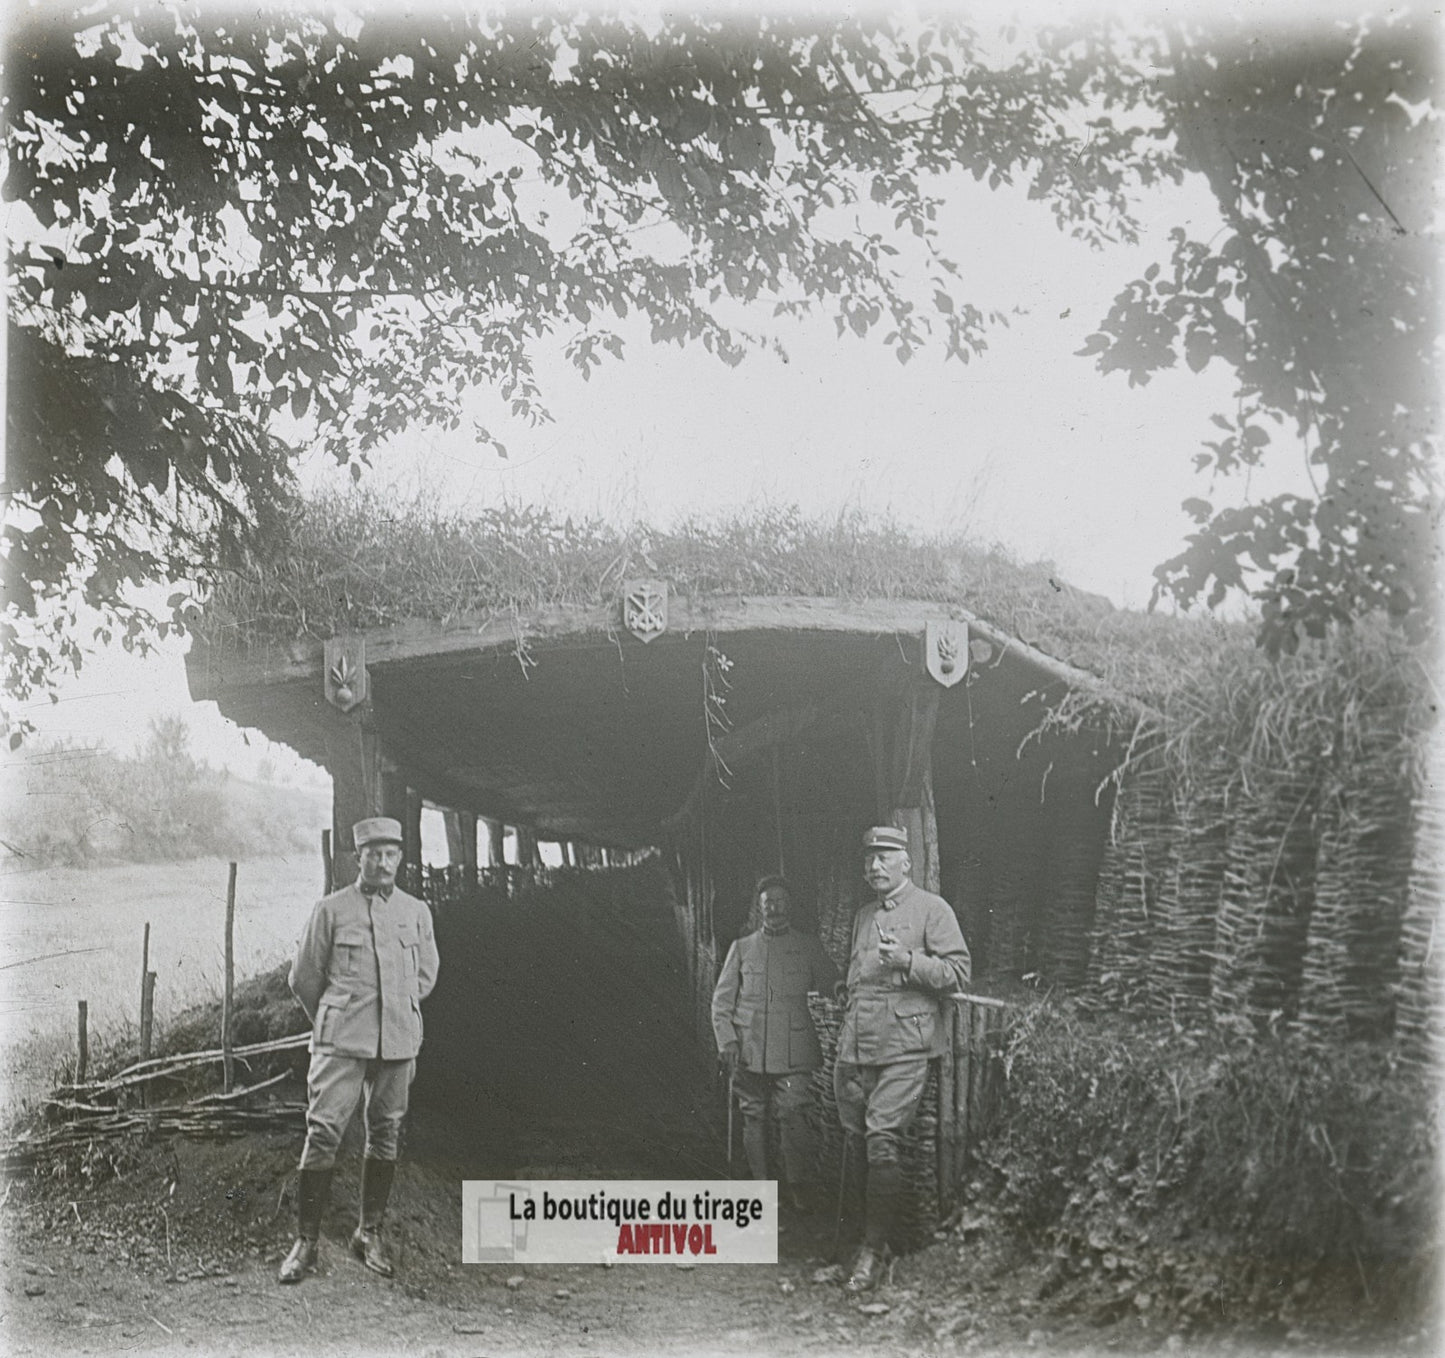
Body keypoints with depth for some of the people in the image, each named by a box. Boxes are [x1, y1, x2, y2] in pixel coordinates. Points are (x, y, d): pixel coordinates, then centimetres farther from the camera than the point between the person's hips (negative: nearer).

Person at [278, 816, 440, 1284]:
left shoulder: (417, 912, 7)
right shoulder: (331, 909, -2)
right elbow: (303, 978, 6)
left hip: (398, 1042, 3)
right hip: (341, 1043, -3)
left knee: (385, 1136, 8)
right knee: (322, 1133, -8)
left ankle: (370, 1233, 22)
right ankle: (306, 1241, 1)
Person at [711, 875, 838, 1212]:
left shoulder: (808, 946, 10)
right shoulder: (742, 948, 11)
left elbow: (832, 984, 10)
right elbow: (721, 1000, 10)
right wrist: (727, 1042, 0)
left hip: (793, 1053, -1)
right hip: (749, 1053, 1)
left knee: (793, 1115, -11)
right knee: (754, 1118, 3)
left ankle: (799, 1189, -2)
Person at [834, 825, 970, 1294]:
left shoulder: (930, 909, 0)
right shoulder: (863, 915, 20)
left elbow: (958, 972, -5)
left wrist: (908, 960, -19)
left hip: (904, 1047, -7)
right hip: (855, 1047, 7)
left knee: (882, 1140, -13)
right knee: (853, 1142, 7)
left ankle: (874, 1248, -9)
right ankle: (864, 1232, 21)